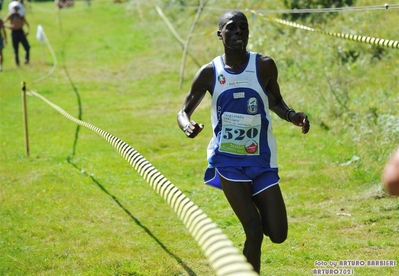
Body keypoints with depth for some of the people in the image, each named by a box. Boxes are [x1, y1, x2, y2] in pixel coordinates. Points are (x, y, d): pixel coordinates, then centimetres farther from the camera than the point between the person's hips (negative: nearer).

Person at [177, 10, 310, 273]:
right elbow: (184, 111, 6)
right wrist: (187, 126, -19)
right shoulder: (209, 73, -3)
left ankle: (256, 204, 34)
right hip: (229, 160, -2)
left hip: (262, 160, 2)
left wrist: (293, 116, -10)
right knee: (254, 232, -13)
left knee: (278, 235, 0)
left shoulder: (264, 66, -4)